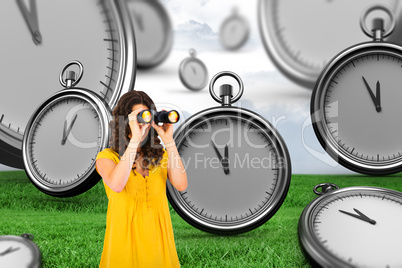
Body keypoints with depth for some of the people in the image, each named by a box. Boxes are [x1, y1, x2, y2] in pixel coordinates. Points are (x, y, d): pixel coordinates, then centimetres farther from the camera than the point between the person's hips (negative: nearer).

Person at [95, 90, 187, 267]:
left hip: (157, 239, 3)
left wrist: (168, 140, -17)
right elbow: (117, 185, -26)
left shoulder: (161, 155, 4)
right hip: (124, 239, -2)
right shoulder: (107, 156, -4)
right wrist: (135, 138, -27)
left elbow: (181, 185, -13)